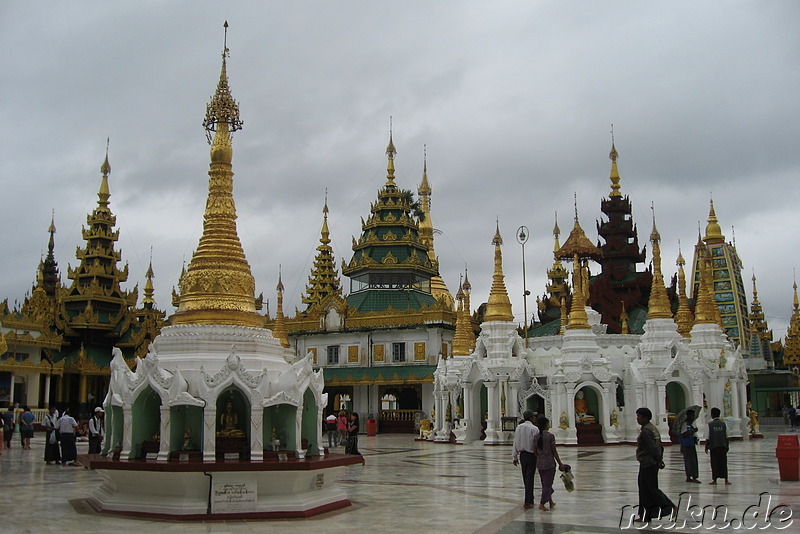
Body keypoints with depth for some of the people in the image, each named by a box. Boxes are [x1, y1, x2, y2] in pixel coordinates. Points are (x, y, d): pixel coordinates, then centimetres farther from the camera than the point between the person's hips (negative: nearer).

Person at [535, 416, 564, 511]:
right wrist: (560, 463, -1)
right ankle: (542, 503, -6)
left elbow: (536, 451, 7)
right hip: (549, 463, -6)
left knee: (545, 484, 17)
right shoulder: (550, 436, -13)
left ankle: (551, 502, 29)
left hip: (539, 463, 6)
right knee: (548, 484, 2)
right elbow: (554, 452, -10)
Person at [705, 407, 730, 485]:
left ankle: (714, 480, 7)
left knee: (714, 463, 4)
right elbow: (726, 436, 5)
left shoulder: (710, 424, -7)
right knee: (723, 462, 6)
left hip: (713, 446, -2)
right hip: (723, 446, 2)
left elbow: (708, 437, -6)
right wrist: (727, 446, 15)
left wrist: (706, 447, 3)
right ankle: (726, 480, 5)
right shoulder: (723, 423, 1)